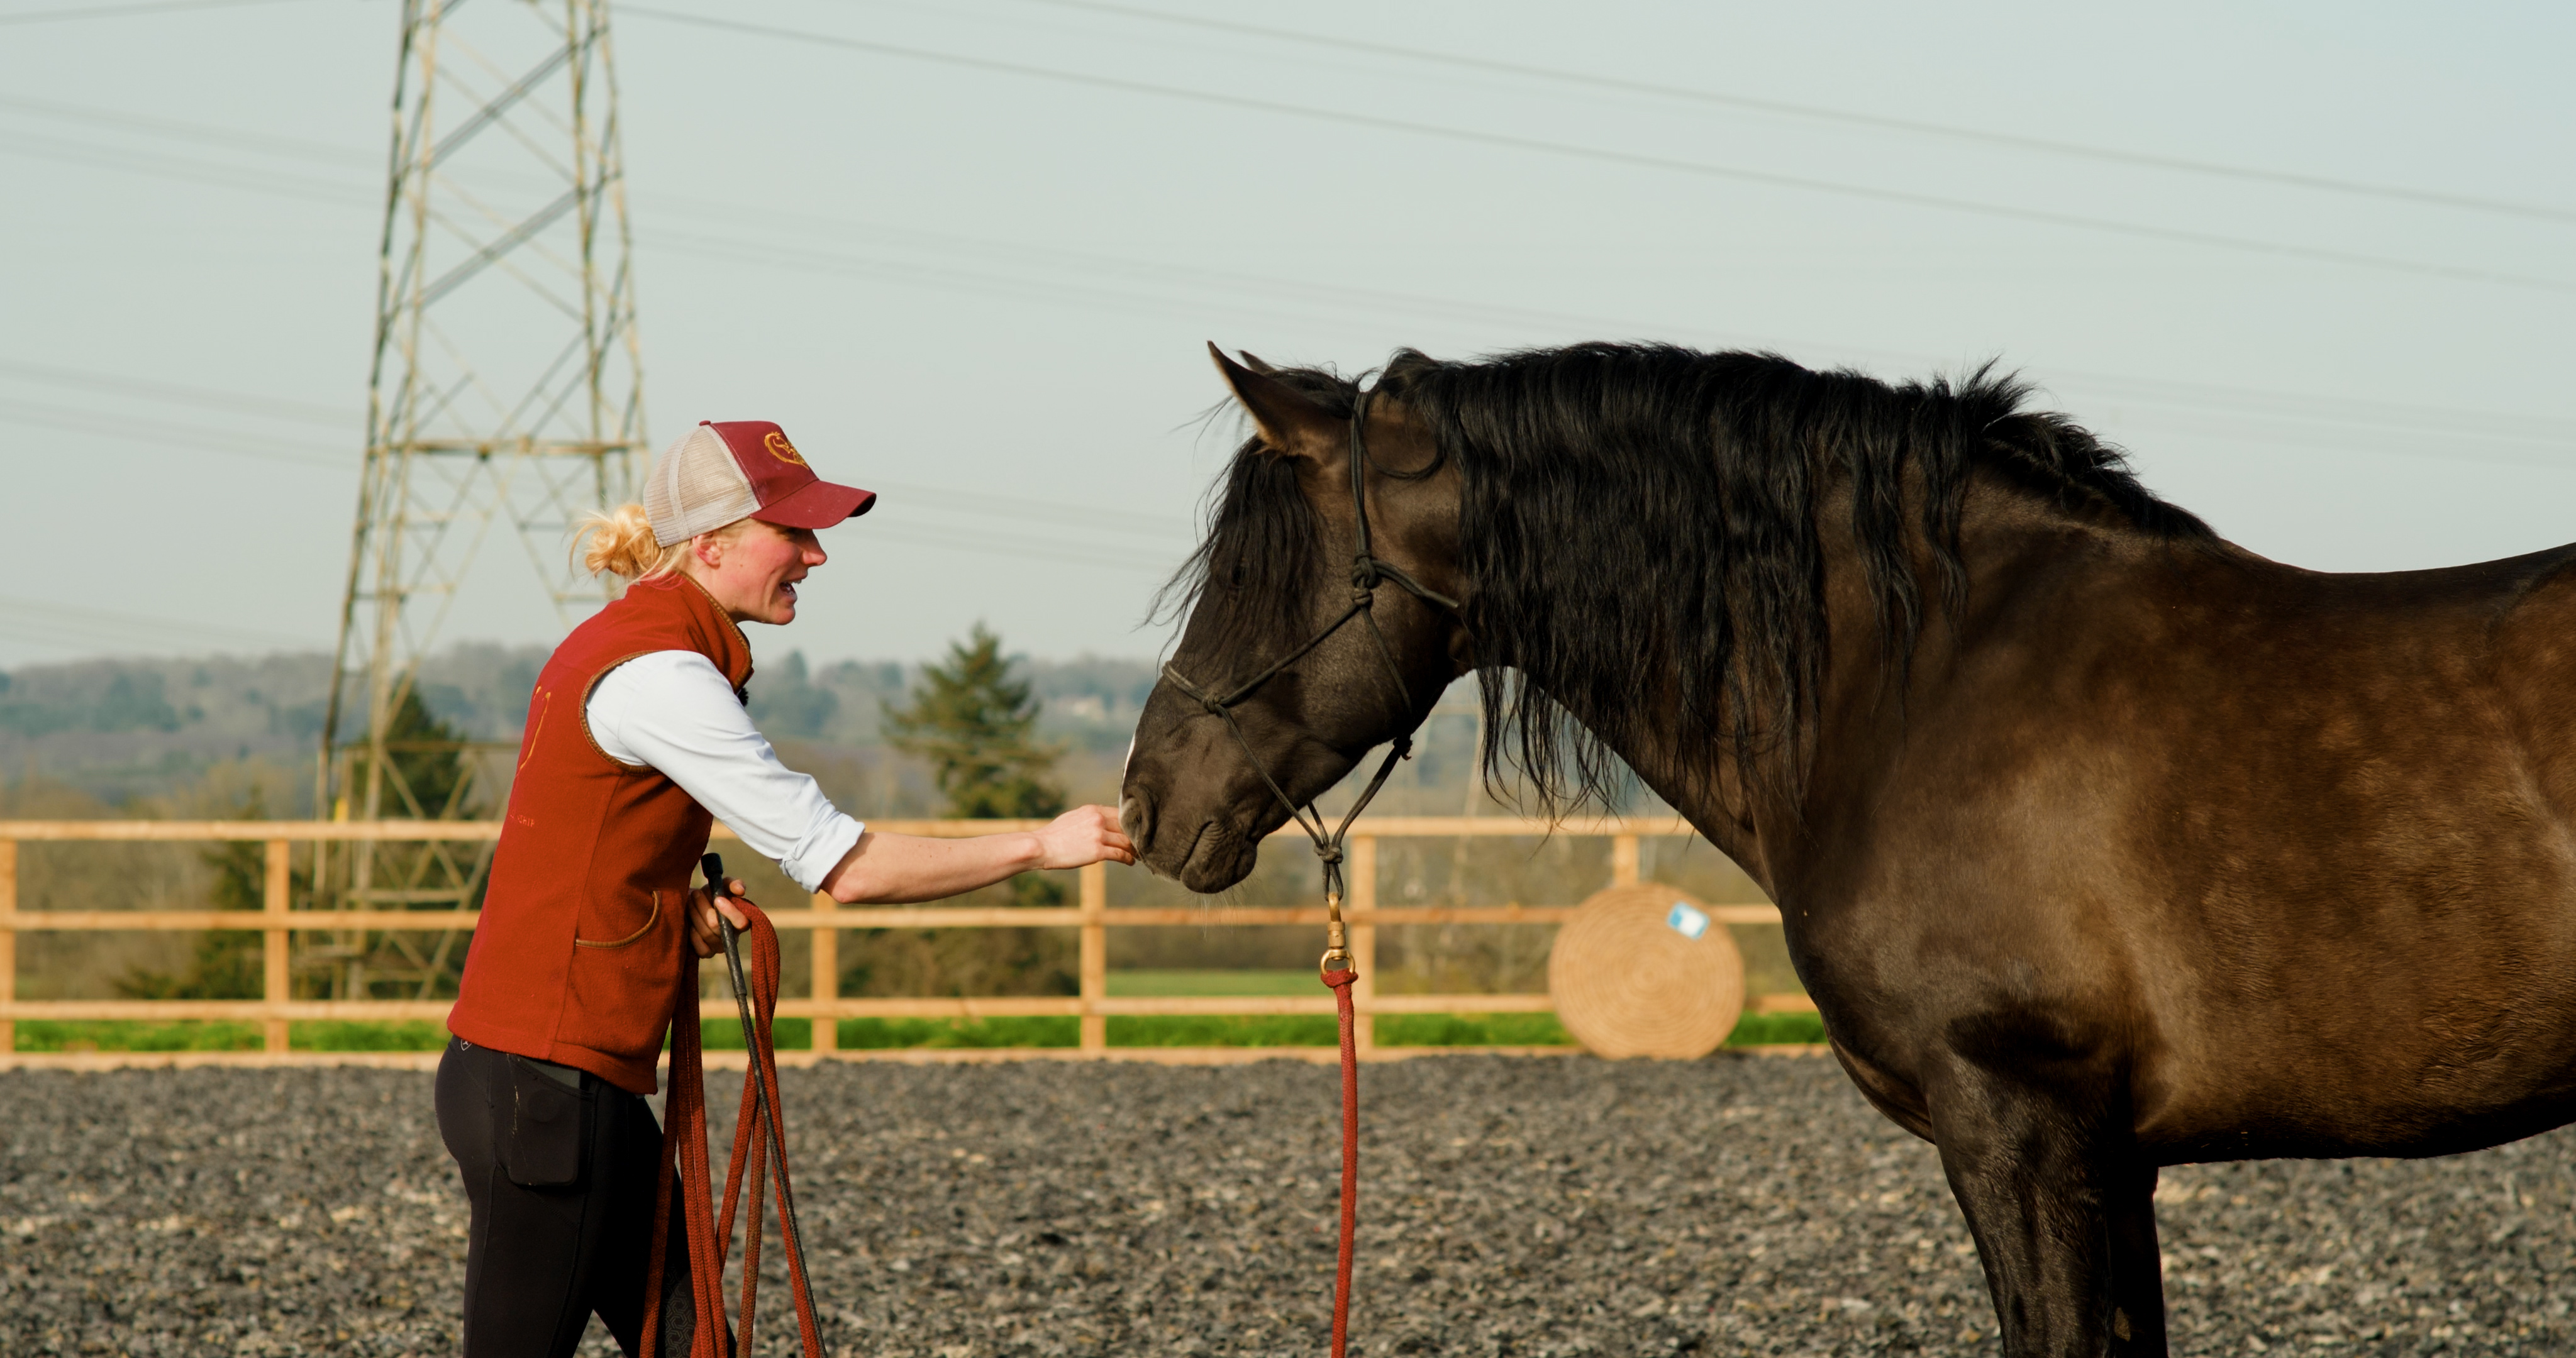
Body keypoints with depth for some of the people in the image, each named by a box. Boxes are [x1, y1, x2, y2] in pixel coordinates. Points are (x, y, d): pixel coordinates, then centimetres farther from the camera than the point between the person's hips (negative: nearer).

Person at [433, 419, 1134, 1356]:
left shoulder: (624, 643, 14)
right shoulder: (662, 674, -17)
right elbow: (845, 867, -19)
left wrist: (678, 909, 6)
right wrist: (1041, 848, -13)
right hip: (545, 1080, -10)